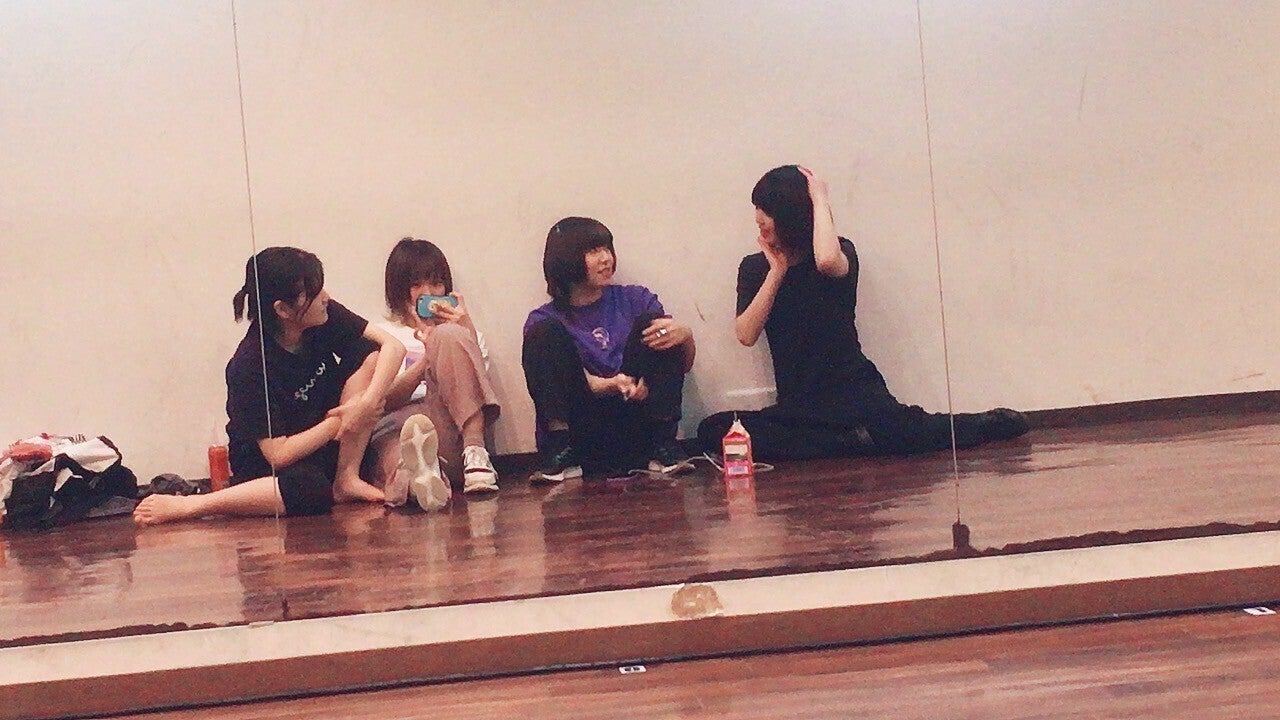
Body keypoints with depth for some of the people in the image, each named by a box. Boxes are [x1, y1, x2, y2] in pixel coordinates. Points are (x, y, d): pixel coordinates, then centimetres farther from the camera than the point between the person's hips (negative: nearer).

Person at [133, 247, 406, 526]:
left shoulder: (324, 318, -10)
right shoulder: (249, 366, -26)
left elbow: (393, 346, -14)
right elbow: (279, 454, -27)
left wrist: (368, 402, -28)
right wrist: (340, 421, -22)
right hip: (264, 467, -6)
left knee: (367, 353, -12)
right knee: (309, 489, -42)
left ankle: (346, 479, -10)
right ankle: (184, 506, -24)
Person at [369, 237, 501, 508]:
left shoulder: (463, 330, 30)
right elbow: (383, 402, 5)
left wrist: (467, 337, 1)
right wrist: (428, 358, -8)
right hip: (397, 425, -1)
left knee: (448, 336, -23)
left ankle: (474, 451, -38)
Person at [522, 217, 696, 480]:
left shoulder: (634, 300, 16)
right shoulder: (545, 320, 10)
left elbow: (684, 364, 8)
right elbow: (576, 381, -6)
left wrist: (685, 335, -17)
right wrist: (611, 386, -29)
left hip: (638, 431, 1)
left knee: (652, 322, -14)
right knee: (543, 333, -16)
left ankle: (663, 447, -17)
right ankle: (561, 453, -23)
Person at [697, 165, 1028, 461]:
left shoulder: (841, 253, -3)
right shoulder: (755, 267, 8)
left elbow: (828, 261, -30)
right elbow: (746, 335, -6)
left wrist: (819, 199, -16)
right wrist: (777, 272, -10)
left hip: (854, 391, -4)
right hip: (796, 407, 4)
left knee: (912, 432, -33)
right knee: (712, 431, -23)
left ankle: (991, 424, 2)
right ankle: (851, 441, -22)